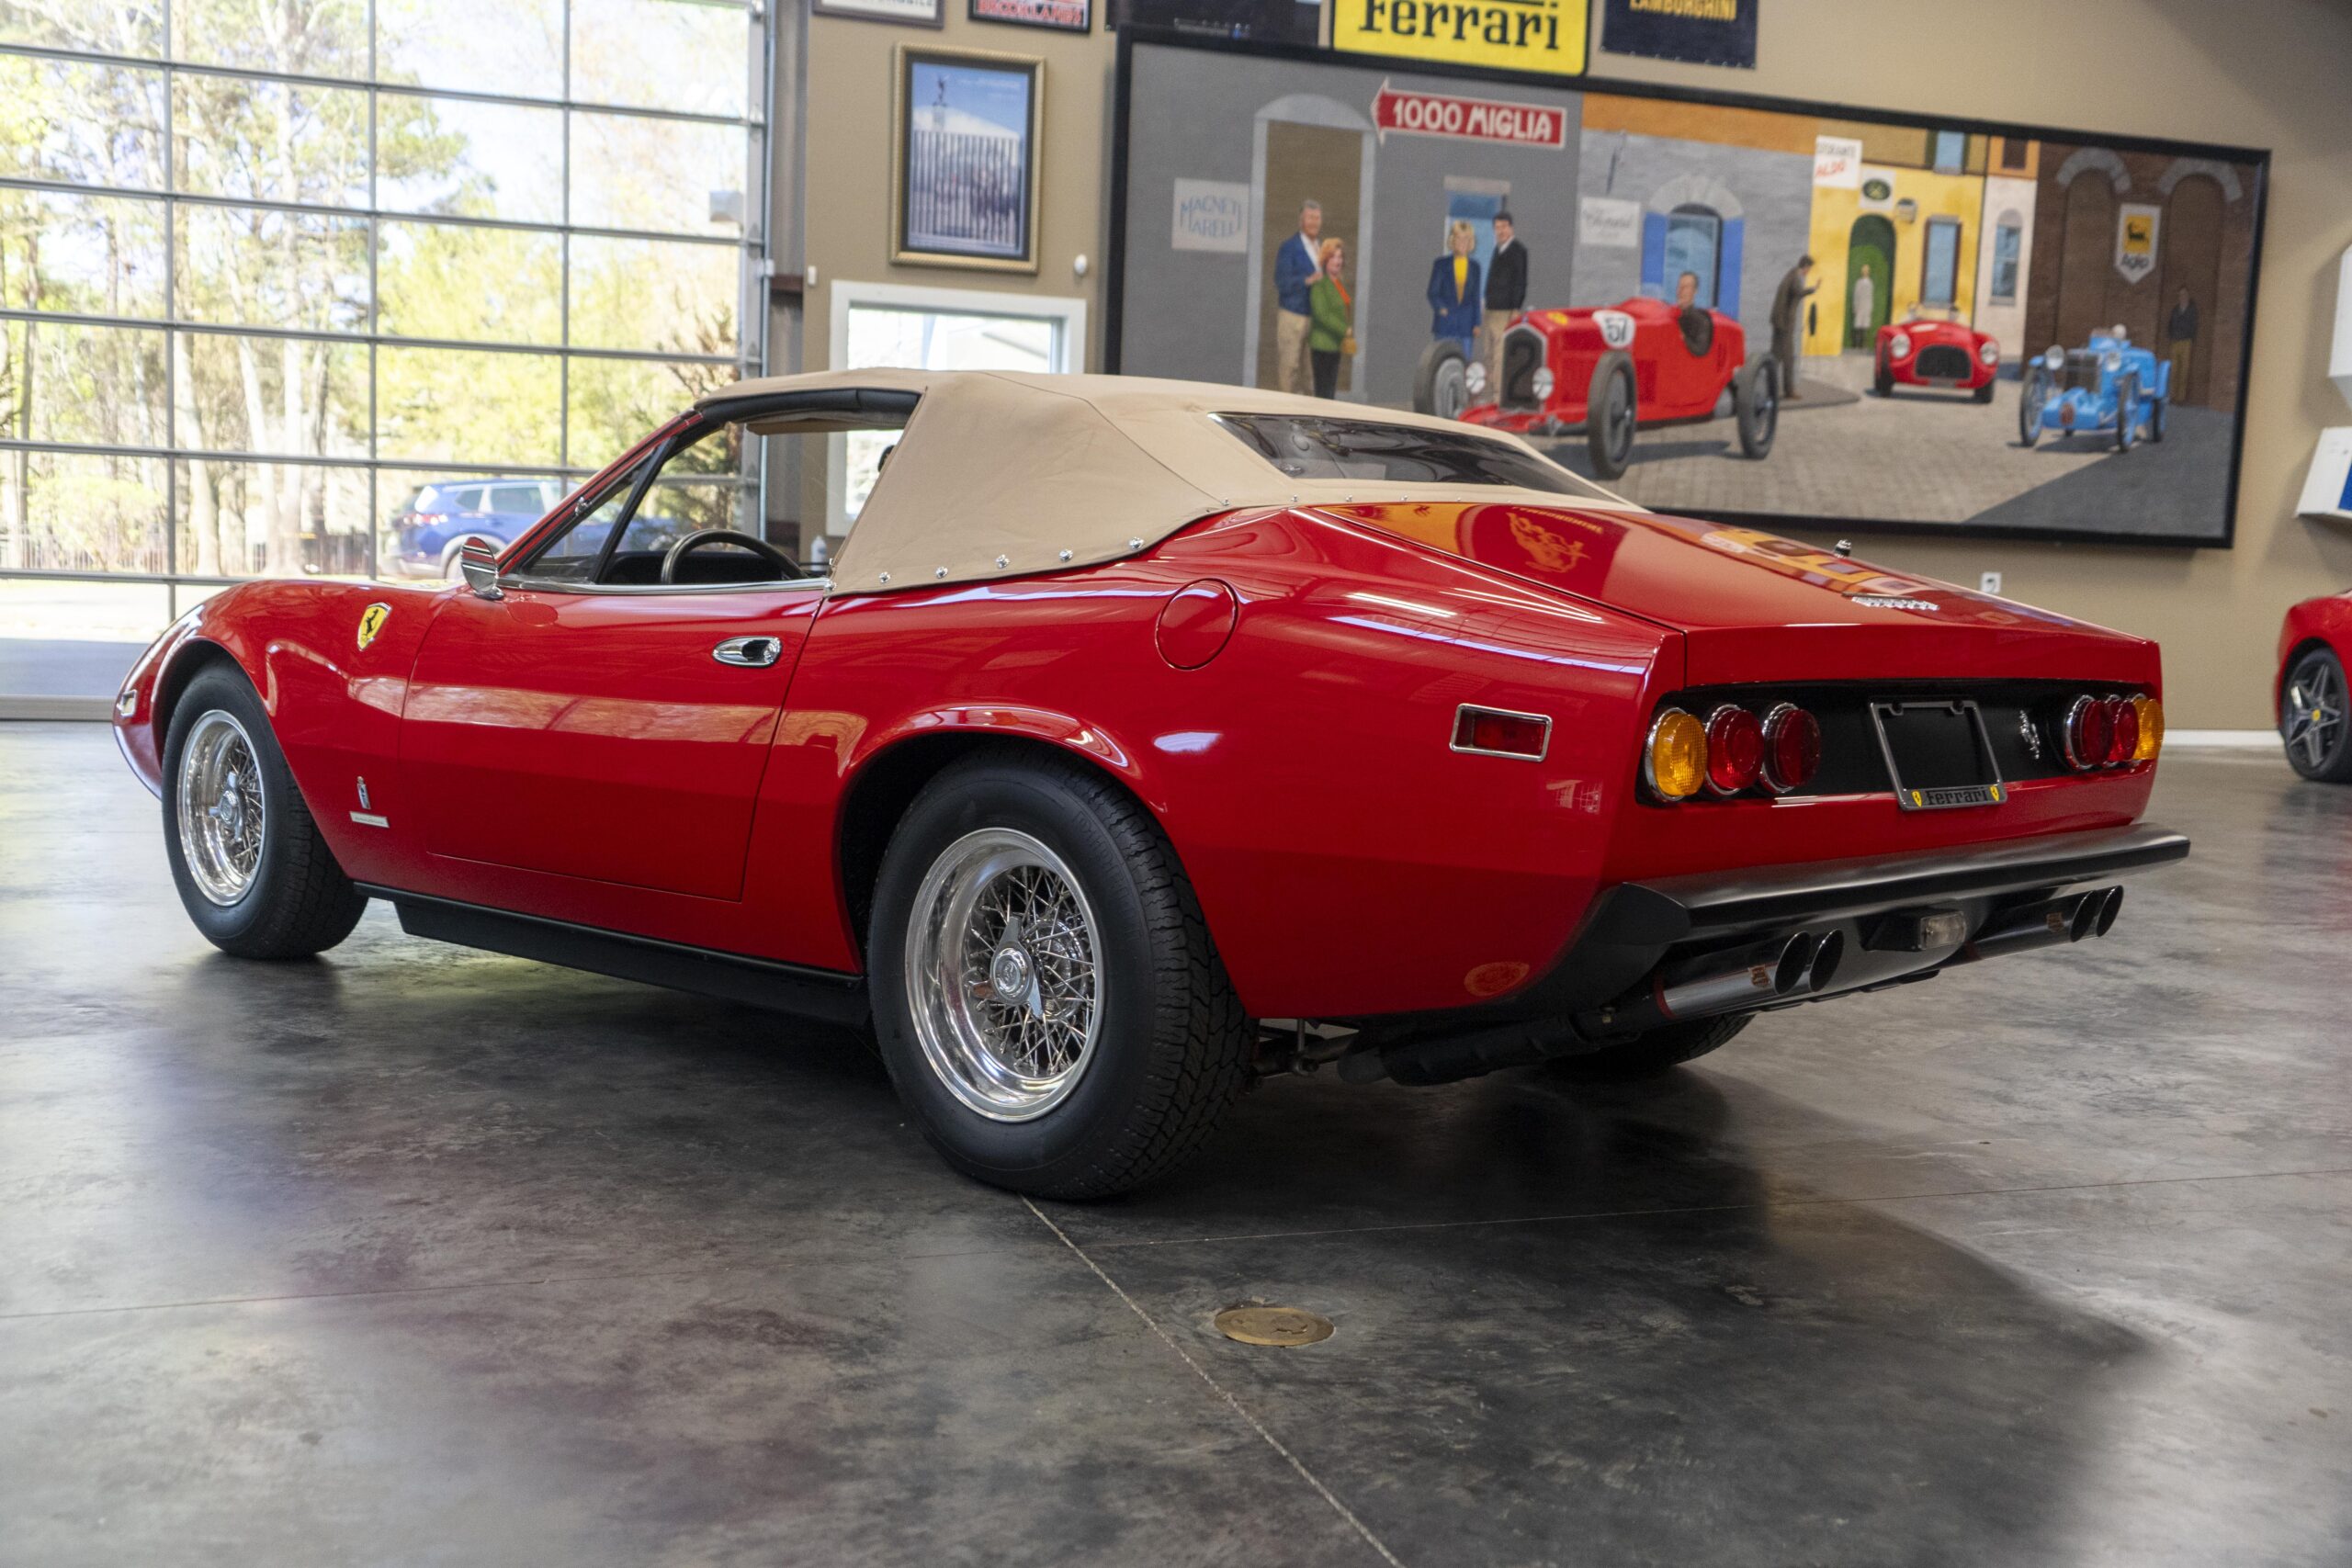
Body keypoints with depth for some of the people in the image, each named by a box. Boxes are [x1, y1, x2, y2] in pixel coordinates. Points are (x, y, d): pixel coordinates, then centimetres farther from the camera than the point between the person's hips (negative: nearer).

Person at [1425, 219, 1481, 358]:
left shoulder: (1474, 267, 10)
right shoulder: (1441, 264, 3)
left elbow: (1475, 297, 12)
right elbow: (1432, 292, 2)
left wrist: (1476, 324, 7)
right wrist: (1440, 308, -17)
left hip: (1466, 325, 2)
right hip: (1445, 323, -2)